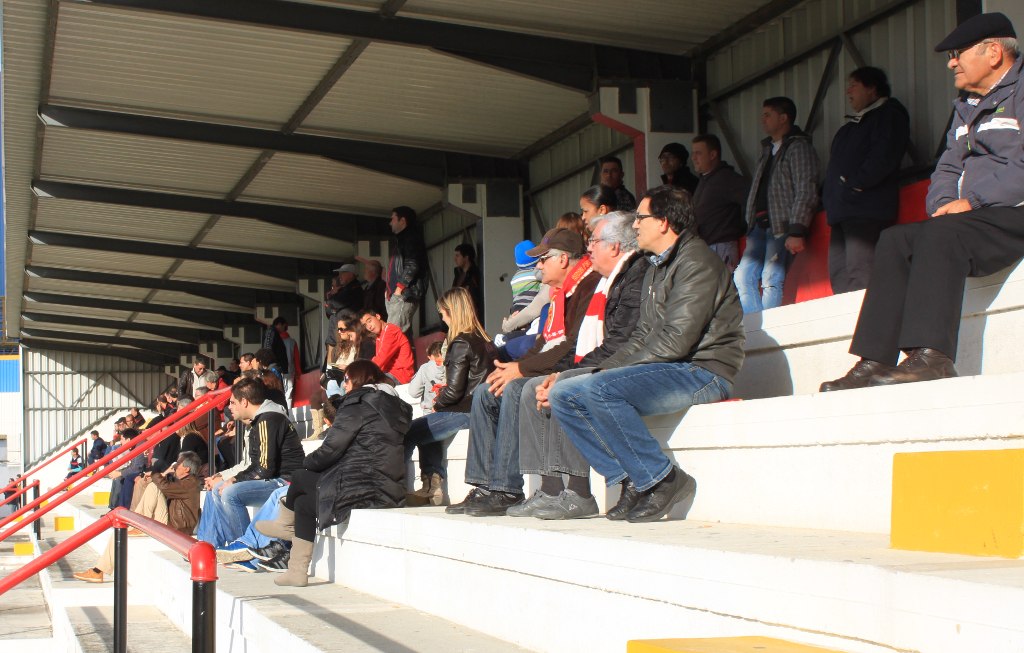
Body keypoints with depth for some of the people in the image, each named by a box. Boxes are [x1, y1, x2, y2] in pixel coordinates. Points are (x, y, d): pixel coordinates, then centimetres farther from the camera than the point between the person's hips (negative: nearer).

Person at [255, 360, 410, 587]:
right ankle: (297, 571, 21)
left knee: (301, 478, 13)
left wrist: (307, 462, 12)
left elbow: (331, 450, -9)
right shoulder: (396, 407, 18)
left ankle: (285, 523, 37)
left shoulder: (358, 404, -7)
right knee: (303, 501, 20)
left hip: (357, 490, -8)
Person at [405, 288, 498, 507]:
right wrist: (440, 402, 13)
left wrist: (436, 406, 0)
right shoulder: (483, 340, 12)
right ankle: (432, 486, 15)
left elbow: (454, 390, -18)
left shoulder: (461, 344, -14)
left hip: (465, 412, -10)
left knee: (407, 433, -5)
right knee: (425, 427, 25)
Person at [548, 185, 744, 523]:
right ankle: (632, 481, -8)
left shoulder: (696, 261, -10)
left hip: (702, 372, -10)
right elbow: (641, 338, 19)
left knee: (596, 390, -30)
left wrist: (611, 372, -14)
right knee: (562, 393, -3)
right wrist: (603, 370, 2)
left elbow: (676, 340, -19)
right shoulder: (657, 268, 21)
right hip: (664, 369, 10)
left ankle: (662, 480, -19)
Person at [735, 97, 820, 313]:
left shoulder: (799, 147, -4)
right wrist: (751, 225, 14)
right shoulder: (768, 149, 23)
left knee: (771, 280, -17)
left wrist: (797, 232, -20)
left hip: (783, 227, -8)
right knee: (743, 276, -2)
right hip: (760, 226, 8)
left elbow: (806, 193, -13)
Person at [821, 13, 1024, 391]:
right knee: (895, 240, -12)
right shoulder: (965, 106, 25)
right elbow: (948, 170, 22)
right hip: (975, 218, 8)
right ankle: (875, 363, -22)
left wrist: (971, 201, -17)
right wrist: (943, 204, 0)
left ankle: (931, 356, -41)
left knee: (941, 234, -32)